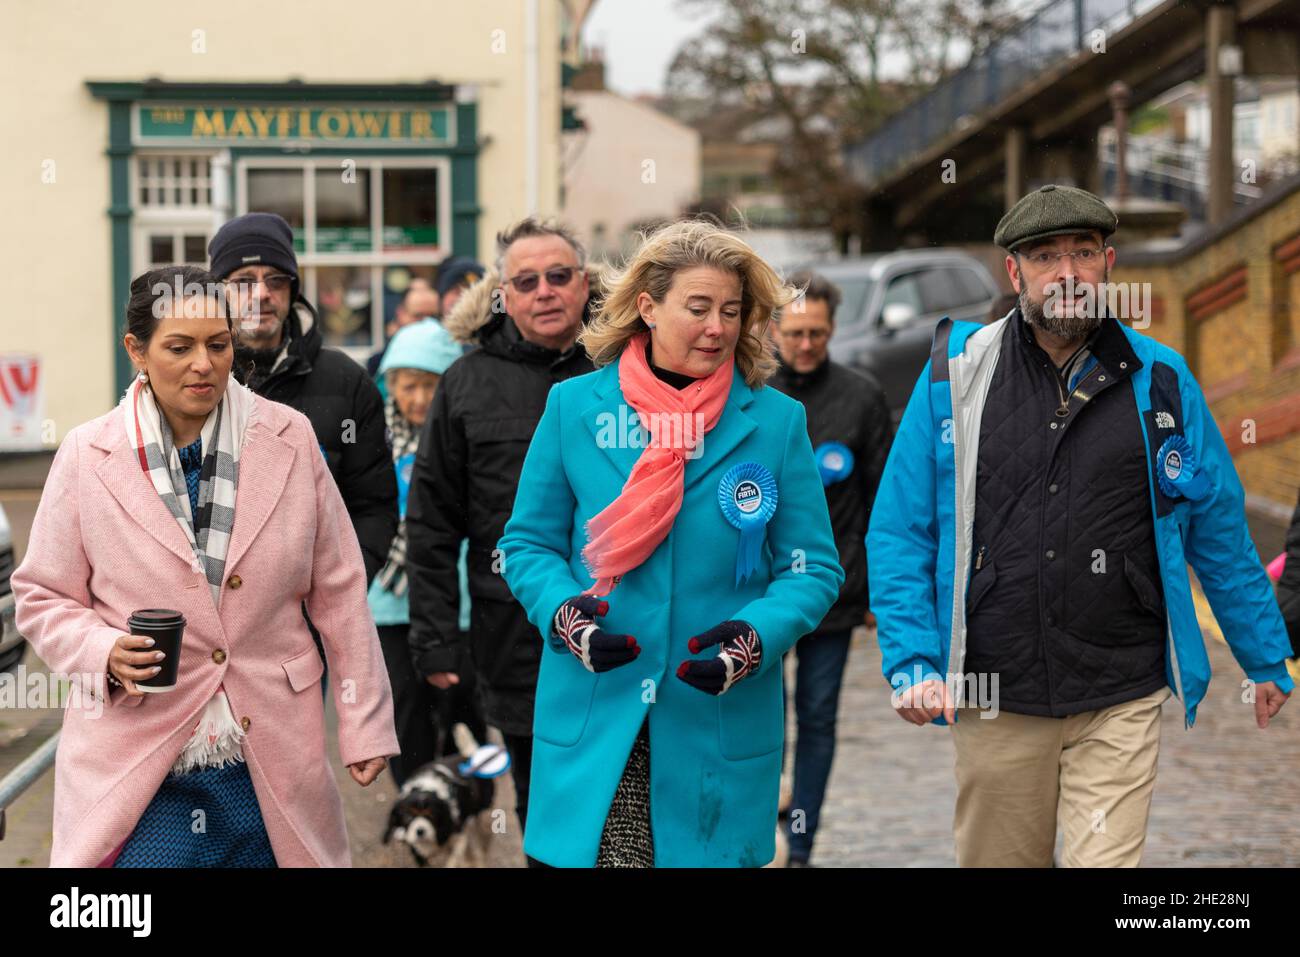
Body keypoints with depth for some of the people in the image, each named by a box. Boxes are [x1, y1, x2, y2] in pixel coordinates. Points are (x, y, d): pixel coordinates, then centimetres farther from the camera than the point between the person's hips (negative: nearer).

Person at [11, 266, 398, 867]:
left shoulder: (291, 439, 3)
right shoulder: (86, 457, -1)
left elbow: (338, 590, 6)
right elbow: (42, 596, 6)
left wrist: (364, 724, 5)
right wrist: (103, 651, -14)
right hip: (138, 770, -1)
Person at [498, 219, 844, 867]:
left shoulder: (776, 421, 4)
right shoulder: (574, 407, 4)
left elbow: (814, 567, 5)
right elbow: (528, 543, 9)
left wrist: (760, 636, -14)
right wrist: (563, 612, -11)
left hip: (723, 723, 0)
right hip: (595, 721, 0)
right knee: (594, 855, -7)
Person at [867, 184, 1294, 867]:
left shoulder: (1160, 381, 4)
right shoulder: (955, 373, 2)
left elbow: (1221, 532, 12)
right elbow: (898, 533, 3)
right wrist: (912, 662, -8)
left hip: (1121, 703, -1)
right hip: (994, 701, 1)